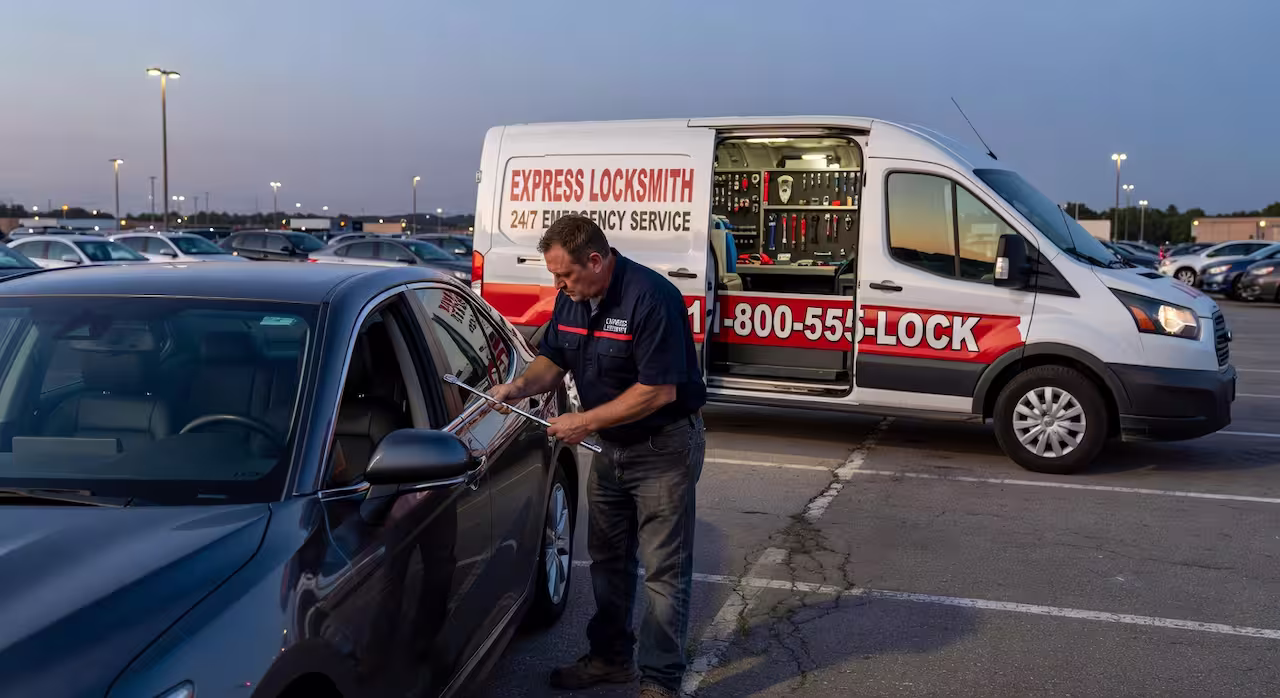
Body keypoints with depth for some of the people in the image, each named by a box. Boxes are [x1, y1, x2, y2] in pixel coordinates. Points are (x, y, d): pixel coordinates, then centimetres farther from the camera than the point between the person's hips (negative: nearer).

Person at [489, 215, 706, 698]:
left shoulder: (650, 297, -26)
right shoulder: (571, 299, 0)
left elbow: (660, 390, -28)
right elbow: (553, 360, 11)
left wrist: (586, 422, -23)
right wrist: (521, 385, -11)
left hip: (664, 447, -8)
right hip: (610, 446, 8)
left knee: (664, 571, -1)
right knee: (608, 559, 18)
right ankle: (611, 657, 33)